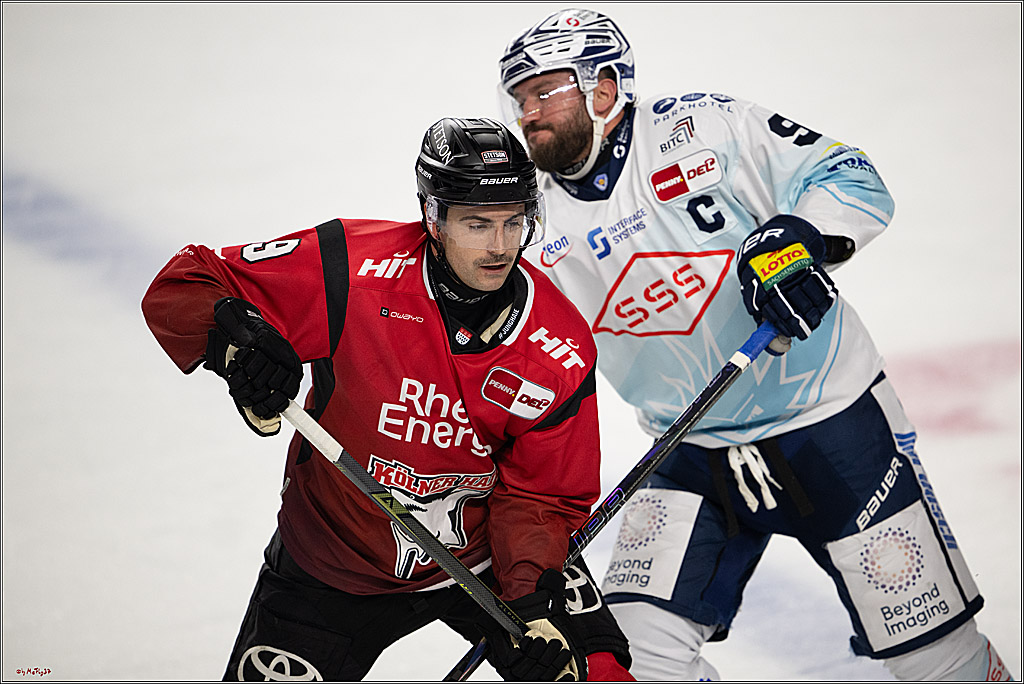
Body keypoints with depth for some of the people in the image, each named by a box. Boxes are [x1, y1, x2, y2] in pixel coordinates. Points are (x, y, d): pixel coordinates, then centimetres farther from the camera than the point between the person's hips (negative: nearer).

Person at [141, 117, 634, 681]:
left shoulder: (562, 353, -17)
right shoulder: (352, 271, -23)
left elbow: (541, 496, -9)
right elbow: (178, 289, -16)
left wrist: (533, 597, -26)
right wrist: (232, 338, -38)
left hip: (483, 556, 1)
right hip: (333, 562, 0)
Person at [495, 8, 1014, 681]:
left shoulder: (702, 126, -10)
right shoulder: (543, 232, 1)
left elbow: (855, 181, -11)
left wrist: (800, 237, -31)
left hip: (829, 416, -3)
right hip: (694, 454, 4)